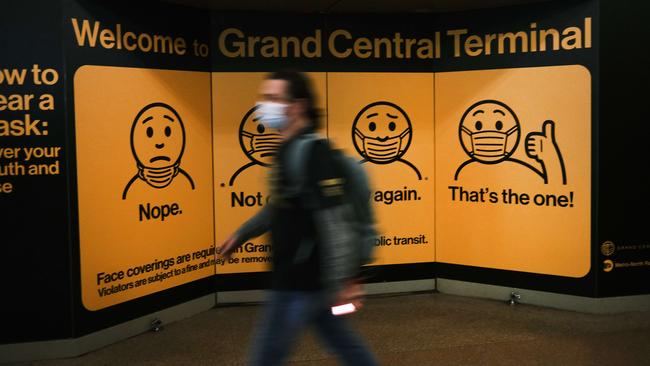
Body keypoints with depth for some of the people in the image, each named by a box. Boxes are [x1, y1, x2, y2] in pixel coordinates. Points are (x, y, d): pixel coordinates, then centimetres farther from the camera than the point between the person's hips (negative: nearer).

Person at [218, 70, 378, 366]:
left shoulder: (312, 152, -20)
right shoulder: (289, 149, 10)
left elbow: (333, 222, -24)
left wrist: (342, 281, -25)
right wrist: (242, 234, 25)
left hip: (301, 281, -9)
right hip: (303, 277, 9)